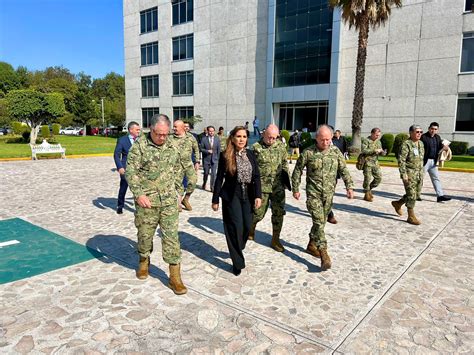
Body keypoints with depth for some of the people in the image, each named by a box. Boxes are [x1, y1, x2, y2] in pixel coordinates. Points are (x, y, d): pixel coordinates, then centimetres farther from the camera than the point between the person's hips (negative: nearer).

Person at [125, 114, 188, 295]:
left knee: (172, 236, 0)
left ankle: (175, 277, 8)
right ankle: (144, 261, 42)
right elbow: (130, 172, -10)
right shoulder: (139, 146, -6)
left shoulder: (172, 147, 6)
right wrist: (138, 194, -20)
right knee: (145, 234, 13)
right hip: (146, 201, -2)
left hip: (169, 201, 2)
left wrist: (176, 190, 12)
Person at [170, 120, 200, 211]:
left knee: (192, 182, -8)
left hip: (189, 164, 1)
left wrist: (197, 162, 7)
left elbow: (196, 149, 10)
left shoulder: (190, 137, 2)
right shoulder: (171, 139, -2)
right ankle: (178, 204, 15)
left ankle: (186, 200, 14)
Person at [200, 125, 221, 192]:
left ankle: (212, 187, 5)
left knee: (213, 174, -5)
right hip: (206, 159, -1)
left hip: (214, 160, 1)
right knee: (206, 173, 11)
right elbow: (201, 149, -2)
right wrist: (207, 151, -17)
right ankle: (204, 184, 36)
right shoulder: (204, 139, -2)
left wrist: (218, 158, 3)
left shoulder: (217, 139, 3)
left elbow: (219, 150, 6)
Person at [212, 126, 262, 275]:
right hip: (231, 196, -4)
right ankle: (237, 263, 10)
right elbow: (219, 178, -2)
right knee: (236, 227, -4)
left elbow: (256, 176, 3)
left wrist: (258, 195, -6)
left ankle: (236, 250, 34)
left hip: (248, 195, 4)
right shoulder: (225, 156, -5)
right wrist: (215, 200, -1)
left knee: (247, 226, 6)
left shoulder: (250, 154, 5)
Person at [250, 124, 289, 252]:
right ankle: (251, 227, 36)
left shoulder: (281, 146, 5)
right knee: (259, 212, 3)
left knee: (279, 213, 5)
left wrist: (287, 178, 13)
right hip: (262, 186, -3)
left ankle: (275, 239, 20)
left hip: (278, 186, 4)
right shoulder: (256, 147, -7)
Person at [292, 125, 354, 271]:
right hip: (313, 193, -4)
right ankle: (324, 253, -9)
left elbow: (344, 170, 4)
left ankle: (311, 245, 32)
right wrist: (295, 189, 0)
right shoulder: (308, 153, -7)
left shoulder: (336, 152, 2)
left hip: (328, 194, 4)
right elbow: (297, 171, 0)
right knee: (318, 221, -11)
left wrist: (349, 187, -6)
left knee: (321, 221, 13)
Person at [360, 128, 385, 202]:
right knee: (368, 178, -2)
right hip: (367, 163, -6)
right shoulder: (366, 140, -7)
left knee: (379, 178, 4)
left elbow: (381, 153, 17)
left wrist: (382, 152, -7)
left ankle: (369, 189, 24)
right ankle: (367, 195, 10)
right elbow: (363, 151, -21)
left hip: (375, 163, 6)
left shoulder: (378, 141, 13)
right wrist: (374, 151, -23)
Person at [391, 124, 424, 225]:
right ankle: (411, 216, 5)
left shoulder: (421, 144, 13)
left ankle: (398, 203, 31)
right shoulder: (406, 144, -11)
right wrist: (403, 174, -21)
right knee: (411, 195, -4)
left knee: (417, 194, 13)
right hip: (409, 173, -8)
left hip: (419, 173, 8)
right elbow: (401, 160, -16)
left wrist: (421, 173, 19)